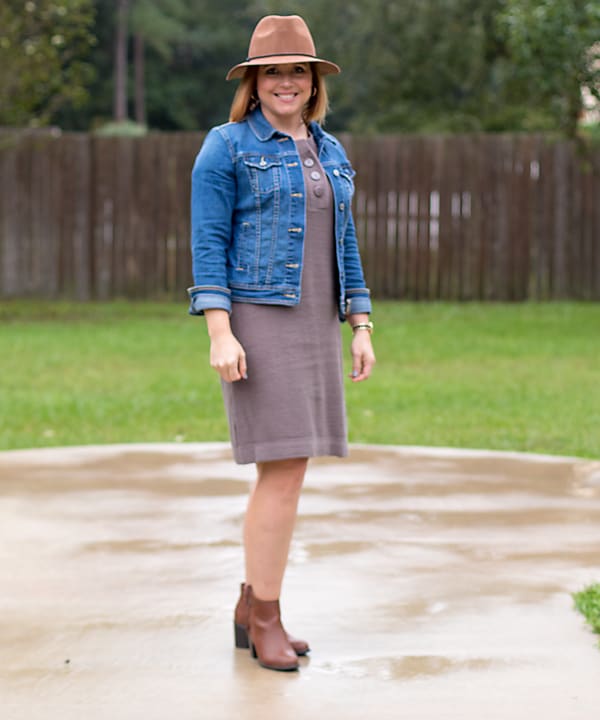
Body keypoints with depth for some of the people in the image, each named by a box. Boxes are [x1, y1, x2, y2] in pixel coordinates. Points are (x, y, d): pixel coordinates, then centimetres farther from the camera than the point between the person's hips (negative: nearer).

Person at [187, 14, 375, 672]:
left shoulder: (329, 153, 15)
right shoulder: (226, 147, -5)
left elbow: (343, 247, 17)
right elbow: (208, 244, -10)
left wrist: (361, 329, 10)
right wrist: (219, 334, -19)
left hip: (313, 326, 7)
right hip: (255, 321, -7)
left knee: (286, 469, 8)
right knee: (284, 470, -12)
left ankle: (250, 609, 18)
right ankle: (267, 620, -3)